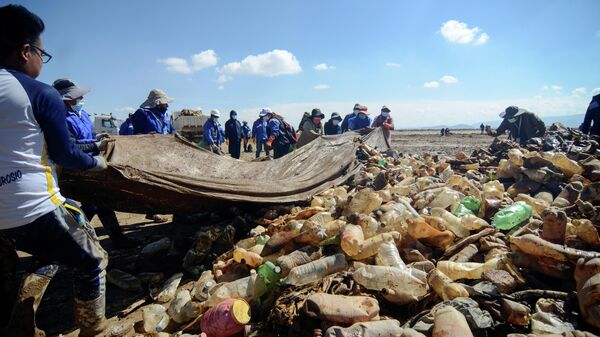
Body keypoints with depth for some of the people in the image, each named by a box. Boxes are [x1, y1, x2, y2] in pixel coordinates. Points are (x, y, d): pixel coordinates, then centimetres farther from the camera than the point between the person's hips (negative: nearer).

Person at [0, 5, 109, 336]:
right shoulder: (41, 94, -12)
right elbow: (65, 155, -7)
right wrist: (97, 162, 12)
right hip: (37, 208, -7)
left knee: (47, 258, 32)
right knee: (92, 262, 13)